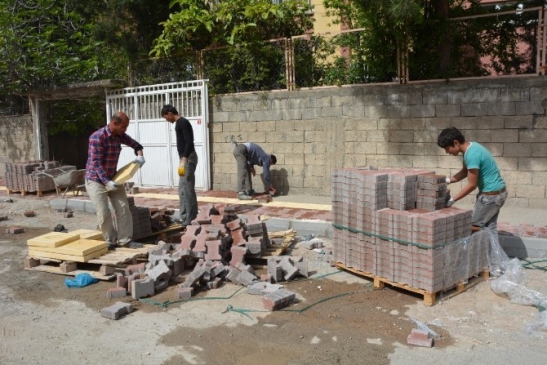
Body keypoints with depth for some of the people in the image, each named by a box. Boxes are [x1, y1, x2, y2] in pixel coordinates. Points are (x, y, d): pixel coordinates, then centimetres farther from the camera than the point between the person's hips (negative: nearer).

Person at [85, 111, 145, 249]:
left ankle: (125, 240, 5)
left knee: (123, 209, -1)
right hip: (96, 180, -6)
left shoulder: (120, 136, -1)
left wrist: (140, 156, -5)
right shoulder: (97, 137, -22)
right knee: (104, 212, -9)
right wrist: (107, 182, -29)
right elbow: (96, 163, -24)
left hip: (113, 178, 7)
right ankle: (111, 241, 5)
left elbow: (135, 144, 16)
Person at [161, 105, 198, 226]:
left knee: (188, 189, -8)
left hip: (188, 158, -11)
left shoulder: (182, 122, -13)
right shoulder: (180, 123, 18)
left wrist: (183, 161, -25)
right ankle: (184, 216, 19)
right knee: (182, 189, 13)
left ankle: (190, 218, -4)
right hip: (185, 158, 11)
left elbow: (189, 142, -21)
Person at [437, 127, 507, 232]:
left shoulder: (472, 154, -26)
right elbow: (465, 171, 16)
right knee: (489, 229, 12)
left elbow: (472, 185, -21)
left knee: (473, 227, -1)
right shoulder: (471, 147, 4)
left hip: (491, 195, -9)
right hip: (496, 192, 9)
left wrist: (452, 199, -13)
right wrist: (448, 180, 3)